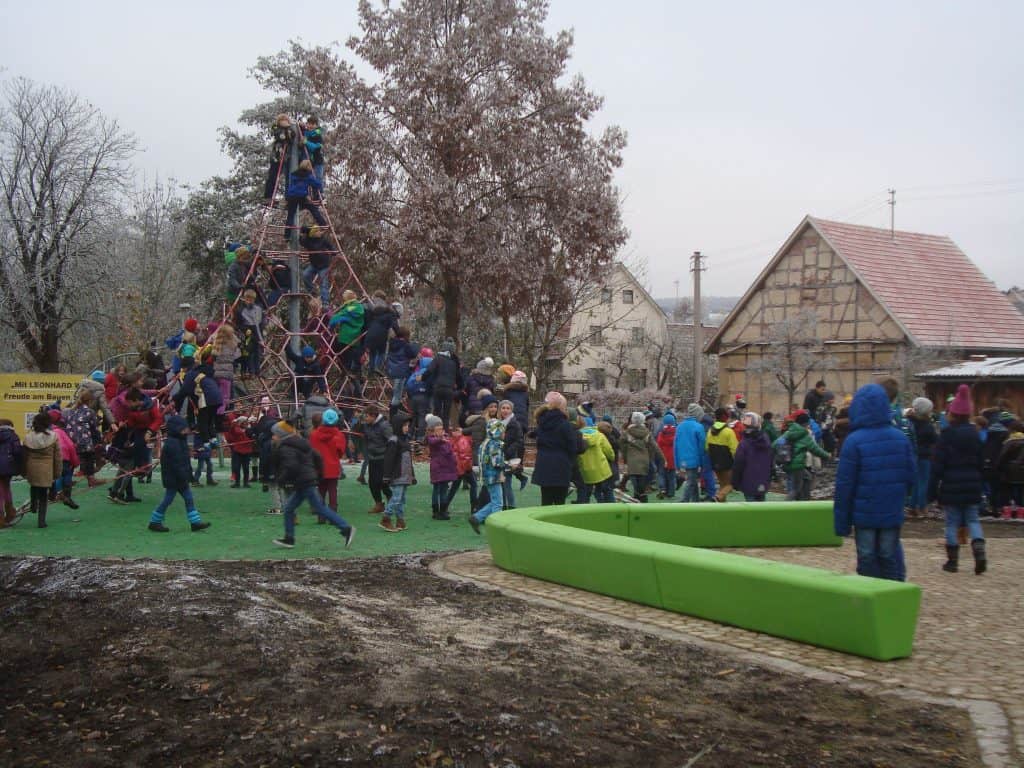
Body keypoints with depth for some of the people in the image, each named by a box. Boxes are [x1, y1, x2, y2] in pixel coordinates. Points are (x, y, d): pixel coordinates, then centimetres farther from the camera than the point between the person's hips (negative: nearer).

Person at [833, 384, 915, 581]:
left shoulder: (854, 441, -14)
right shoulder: (900, 438, -1)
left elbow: (844, 483, -12)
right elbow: (911, 476, 5)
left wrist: (841, 521, -5)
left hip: (864, 514, -3)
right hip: (892, 513, 3)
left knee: (867, 560, 6)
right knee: (890, 558, 12)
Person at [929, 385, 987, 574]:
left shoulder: (946, 435, -10)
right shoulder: (975, 434, 6)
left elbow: (938, 466, -11)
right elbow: (981, 462, 11)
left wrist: (932, 491, -6)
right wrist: (980, 484, 18)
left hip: (951, 487, -4)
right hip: (972, 485, 4)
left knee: (952, 523, 4)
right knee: (973, 520, 11)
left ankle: (952, 560, 7)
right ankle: (979, 552, -10)